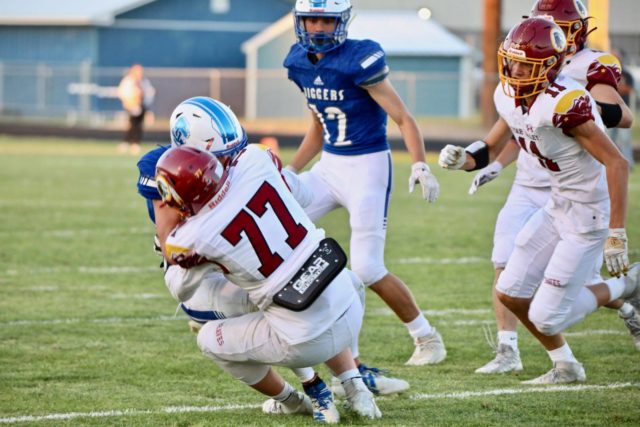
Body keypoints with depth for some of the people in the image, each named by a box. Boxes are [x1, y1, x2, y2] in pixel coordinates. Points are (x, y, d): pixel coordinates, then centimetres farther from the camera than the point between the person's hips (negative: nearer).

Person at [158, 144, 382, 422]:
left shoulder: (194, 237, -14)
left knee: (209, 340, 19)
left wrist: (164, 204, 25)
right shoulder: (254, 161, -7)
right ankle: (355, 389, 25)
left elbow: (171, 253, 13)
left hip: (306, 342, -5)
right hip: (352, 315, 5)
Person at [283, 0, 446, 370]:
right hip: (329, 166, 7)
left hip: (367, 168, -7)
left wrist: (420, 166, -29)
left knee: (368, 270, -8)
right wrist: (290, 172, 16)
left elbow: (403, 118, -16)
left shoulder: (359, 61, -18)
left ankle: (428, 339, 9)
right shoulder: (301, 63, 4)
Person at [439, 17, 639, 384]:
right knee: (510, 293, 10)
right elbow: (488, 152, 12)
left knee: (545, 317, -6)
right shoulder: (510, 97, -2)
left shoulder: (564, 103, -28)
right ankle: (566, 367, 28)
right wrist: (461, 158, -12)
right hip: (559, 206, 8)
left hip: (590, 214, -8)